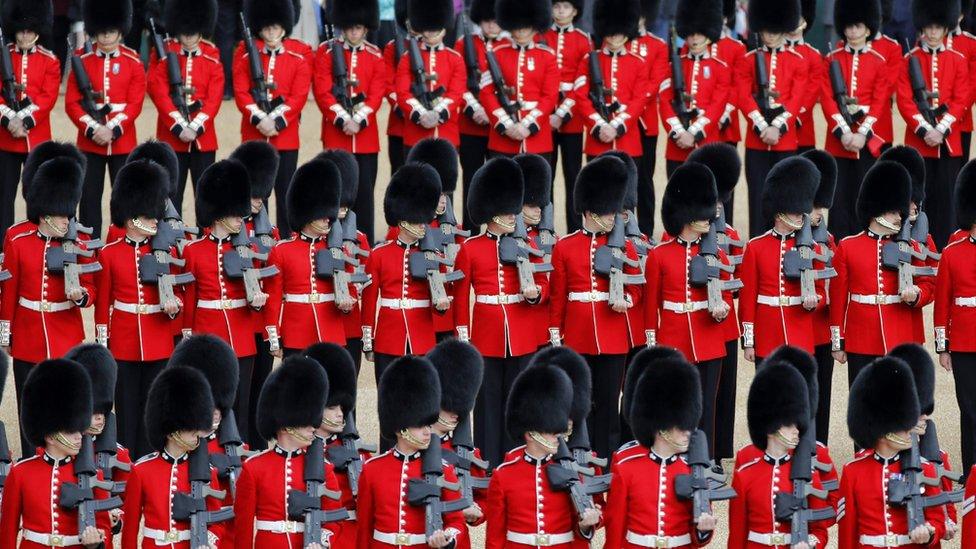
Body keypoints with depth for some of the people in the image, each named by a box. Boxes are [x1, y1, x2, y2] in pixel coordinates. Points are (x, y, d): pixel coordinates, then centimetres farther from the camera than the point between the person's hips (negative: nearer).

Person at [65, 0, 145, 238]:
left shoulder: (133, 62, 1)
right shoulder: (82, 62, 3)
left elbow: (135, 103, -5)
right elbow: (72, 103, -1)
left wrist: (113, 130, -16)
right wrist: (92, 129, -14)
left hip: (123, 140, -1)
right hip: (90, 141, 1)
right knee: (90, 198, 2)